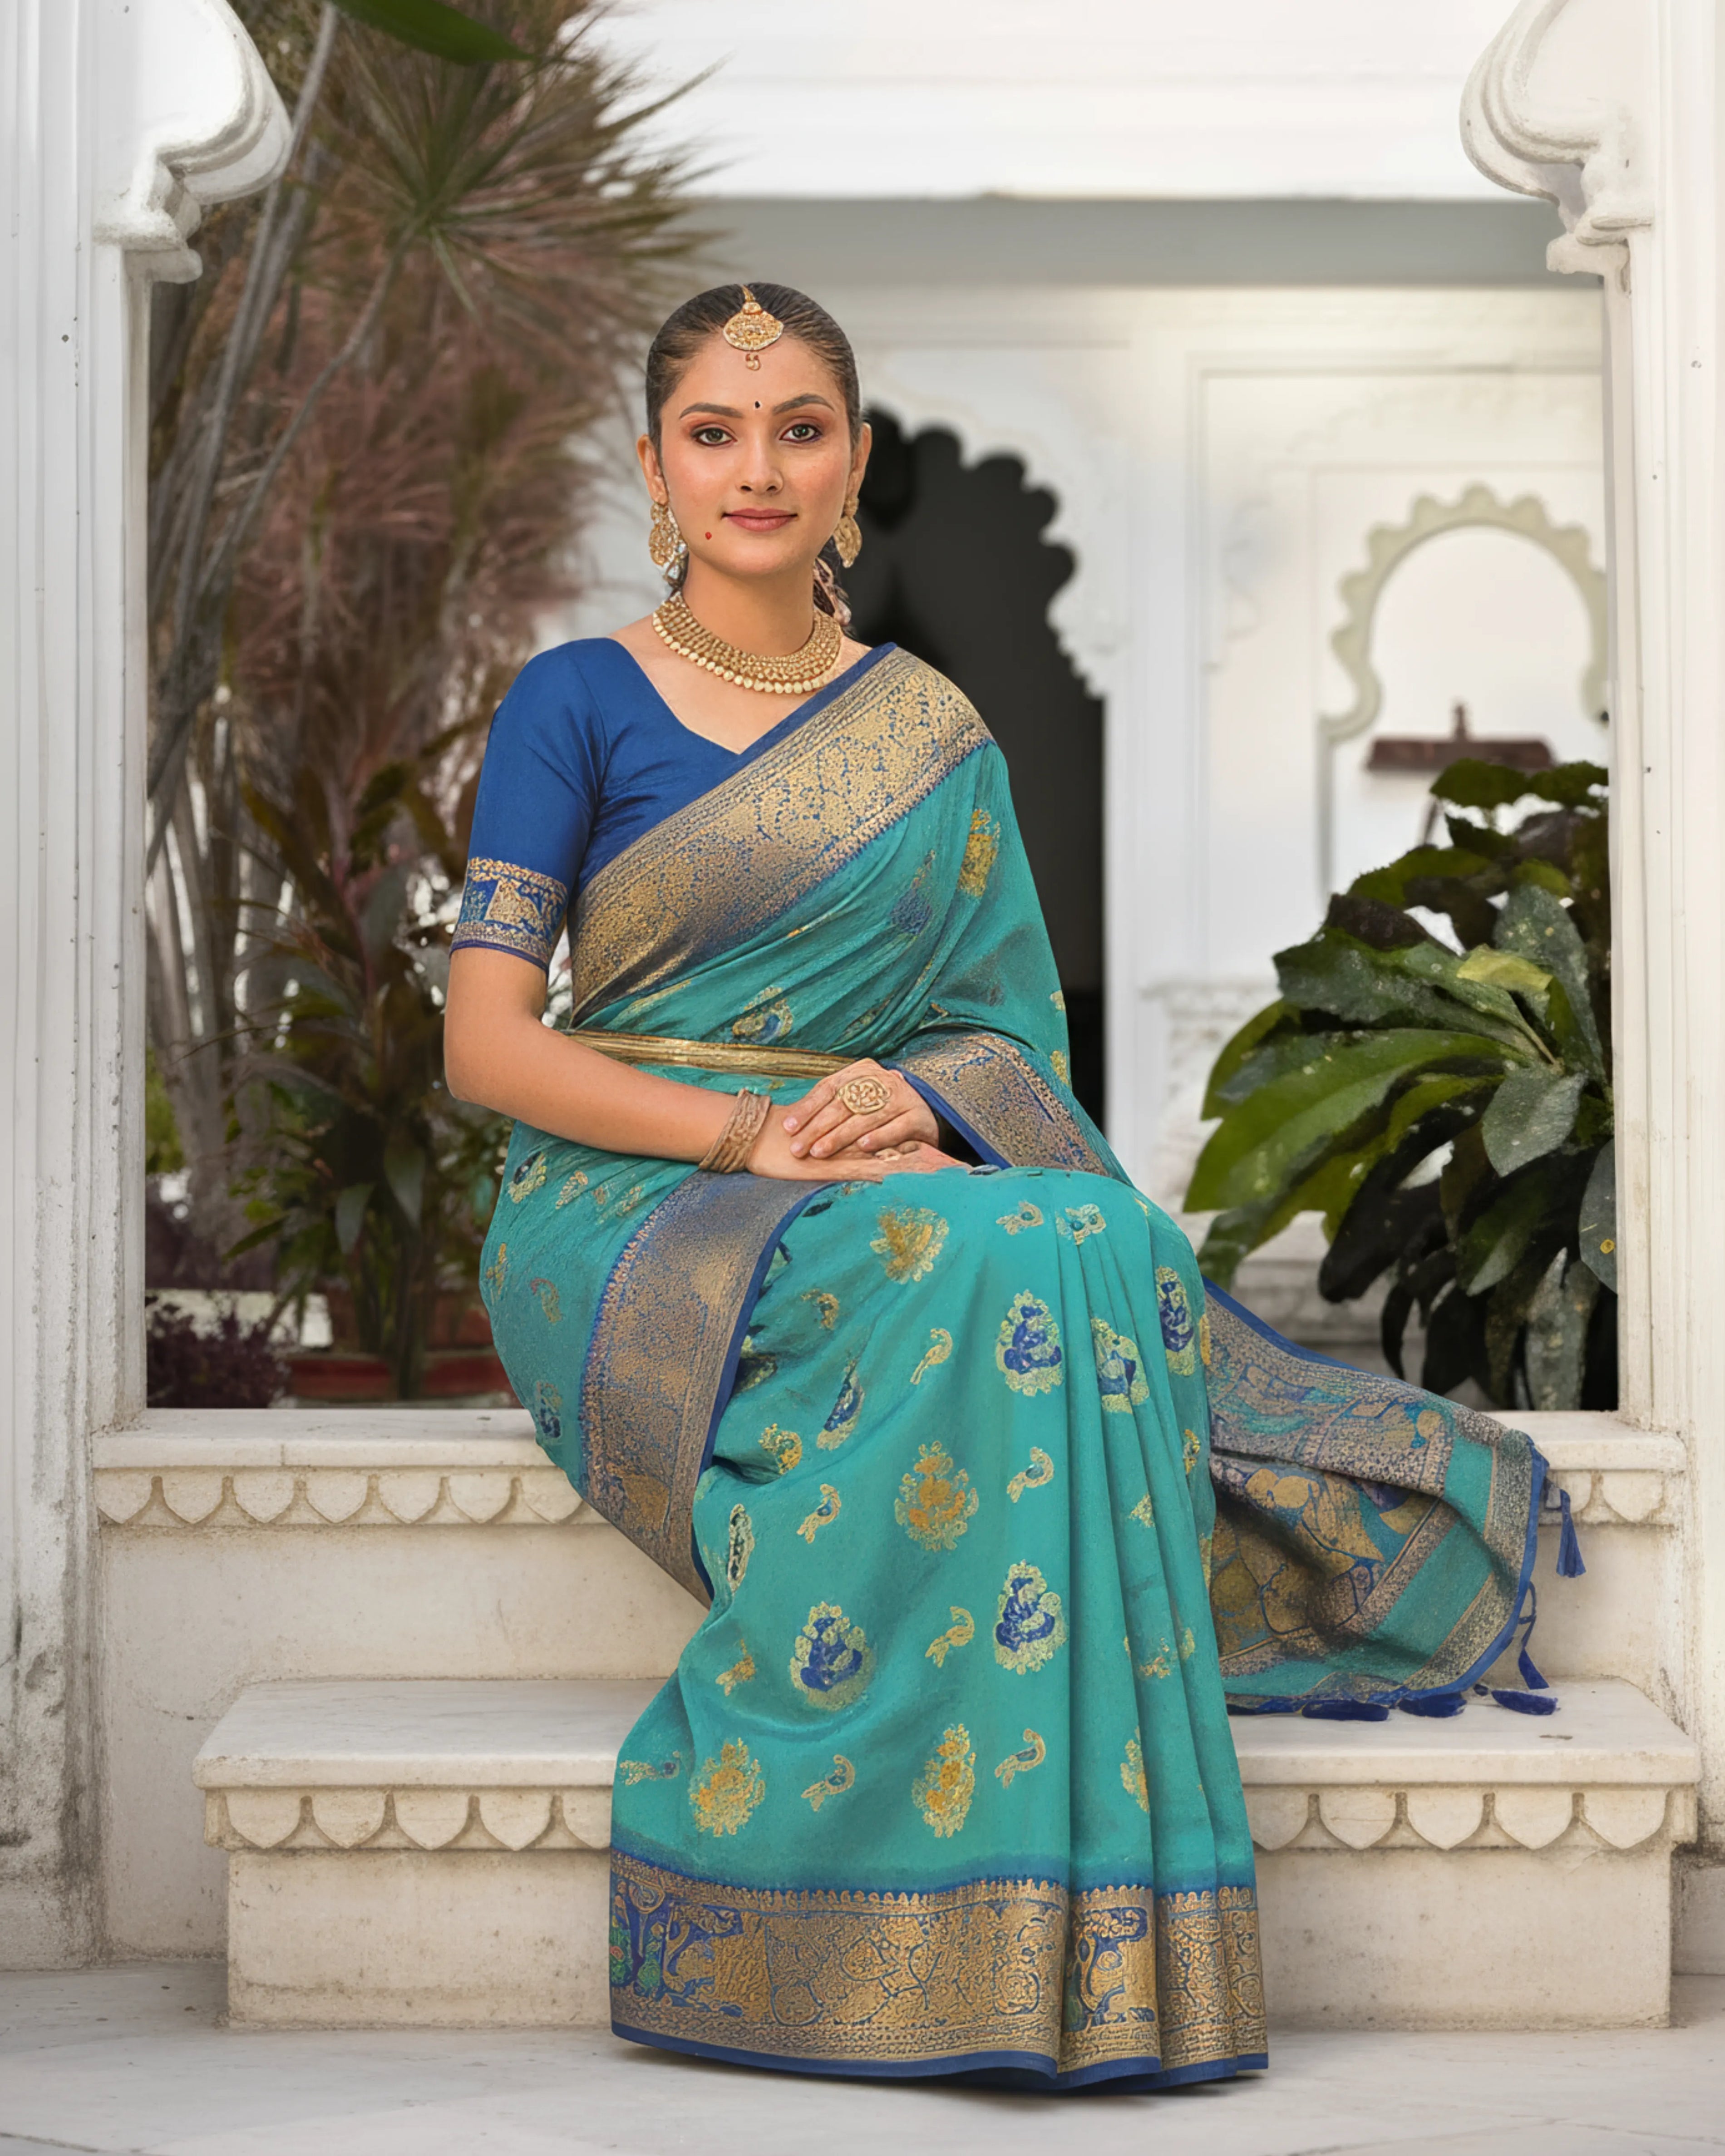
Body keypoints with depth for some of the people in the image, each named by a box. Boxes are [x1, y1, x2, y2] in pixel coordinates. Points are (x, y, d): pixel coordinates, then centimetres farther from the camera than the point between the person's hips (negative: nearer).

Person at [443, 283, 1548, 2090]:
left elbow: (1003, 1026, 11)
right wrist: (755, 1135, -18)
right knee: (992, 1279, -34)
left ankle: (1025, 1936, -27)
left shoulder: (932, 738, 15)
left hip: (912, 1190, 4)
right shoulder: (579, 702, 3)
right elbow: (487, 1044, -5)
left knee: (1101, 1257, -32)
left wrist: (919, 1102, -14)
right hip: (629, 1229, -3)